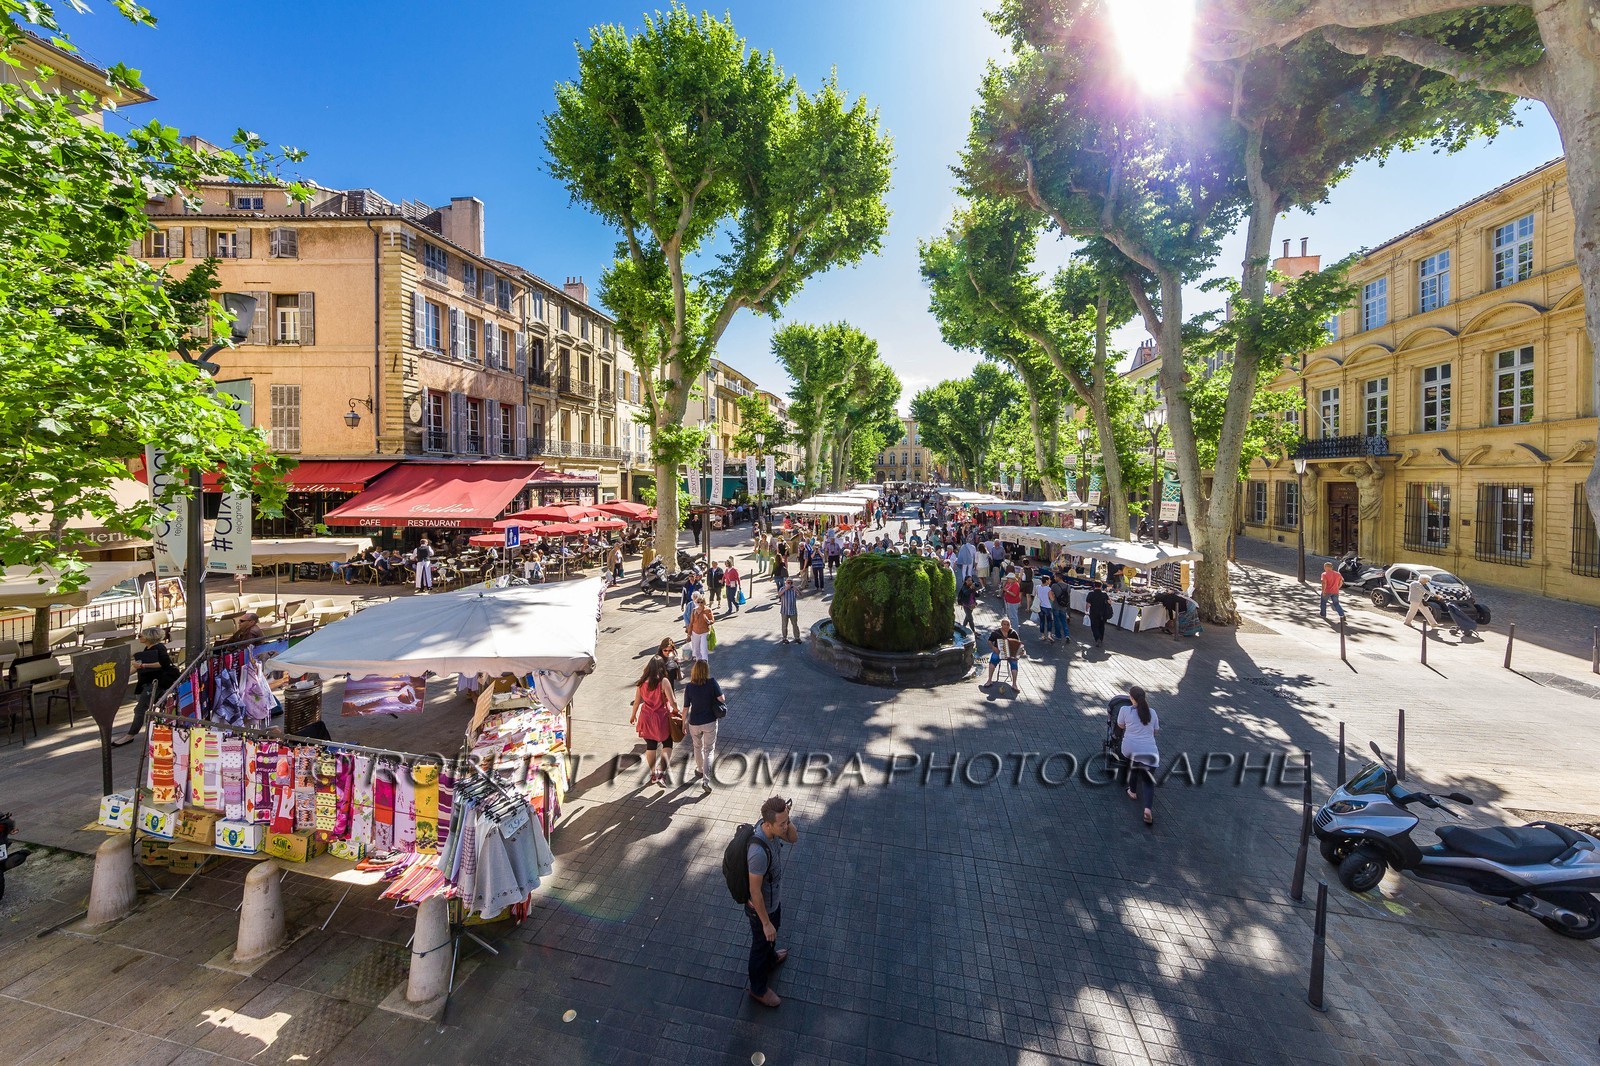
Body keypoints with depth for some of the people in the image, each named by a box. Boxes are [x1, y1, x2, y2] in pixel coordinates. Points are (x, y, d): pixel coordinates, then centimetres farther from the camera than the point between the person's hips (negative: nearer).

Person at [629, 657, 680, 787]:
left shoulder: (642, 682, -6)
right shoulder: (663, 681, -20)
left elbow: (637, 702, 3)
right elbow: (672, 702, -21)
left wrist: (633, 715, 20)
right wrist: (676, 710, 0)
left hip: (646, 718, 4)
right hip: (661, 718, -4)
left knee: (650, 746, 20)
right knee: (667, 744, 15)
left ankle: (653, 774, 32)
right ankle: (662, 774, 1)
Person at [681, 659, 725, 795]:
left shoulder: (689, 687, -13)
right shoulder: (712, 682, -16)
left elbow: (686, 708, -7)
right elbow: (722, 699, -17)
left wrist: (684, 724, 6)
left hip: (694, 723, 1)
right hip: (710, 722, -1)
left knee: (697, 747, 26)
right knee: (709, 750, 10)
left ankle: (699, 771, 46)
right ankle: (706, 780, -2)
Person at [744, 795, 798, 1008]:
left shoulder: (771, 827, -20)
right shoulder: (759, 852, -43)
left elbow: (793, 838, -4)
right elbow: (755, 891, -31)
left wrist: (788, 820, -25)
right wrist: (765, 923, -18)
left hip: (773, 898, 7)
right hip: (761, 907, -7)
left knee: (774, 929, 33)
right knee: (761, 943, 20)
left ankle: (771, 959, 63)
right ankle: (758, 989, 47)